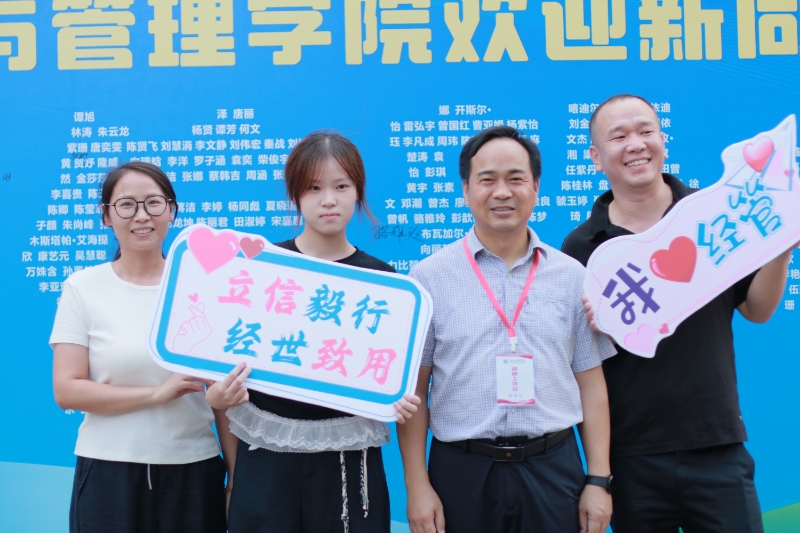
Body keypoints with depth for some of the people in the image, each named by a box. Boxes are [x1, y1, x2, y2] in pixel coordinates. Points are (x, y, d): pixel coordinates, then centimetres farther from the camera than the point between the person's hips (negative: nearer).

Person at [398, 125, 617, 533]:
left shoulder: (572, 276, 4)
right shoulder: (429, 278, -2)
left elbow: (590, 381, 7)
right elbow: (413, 388, -1)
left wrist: (599, 480, 3)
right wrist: (417, 485, -5)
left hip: (553, 469, 2)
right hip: (461, 470, -1)